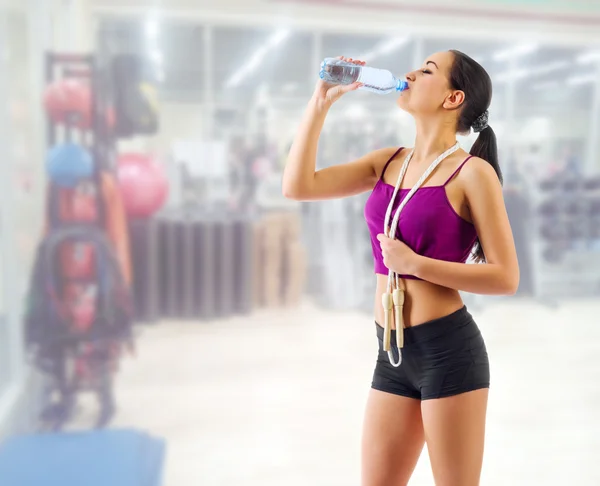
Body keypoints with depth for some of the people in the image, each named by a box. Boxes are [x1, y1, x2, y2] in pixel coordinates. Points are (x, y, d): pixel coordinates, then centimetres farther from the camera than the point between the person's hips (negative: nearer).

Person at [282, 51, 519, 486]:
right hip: (393, 354, 6)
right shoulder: (389, 161, 8)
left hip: (449, 351, -6)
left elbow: (505, 278, -11)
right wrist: (322, 101, 0)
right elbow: (298, 186, 1)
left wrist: (414, 263, -17)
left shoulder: (473, 172, -9)